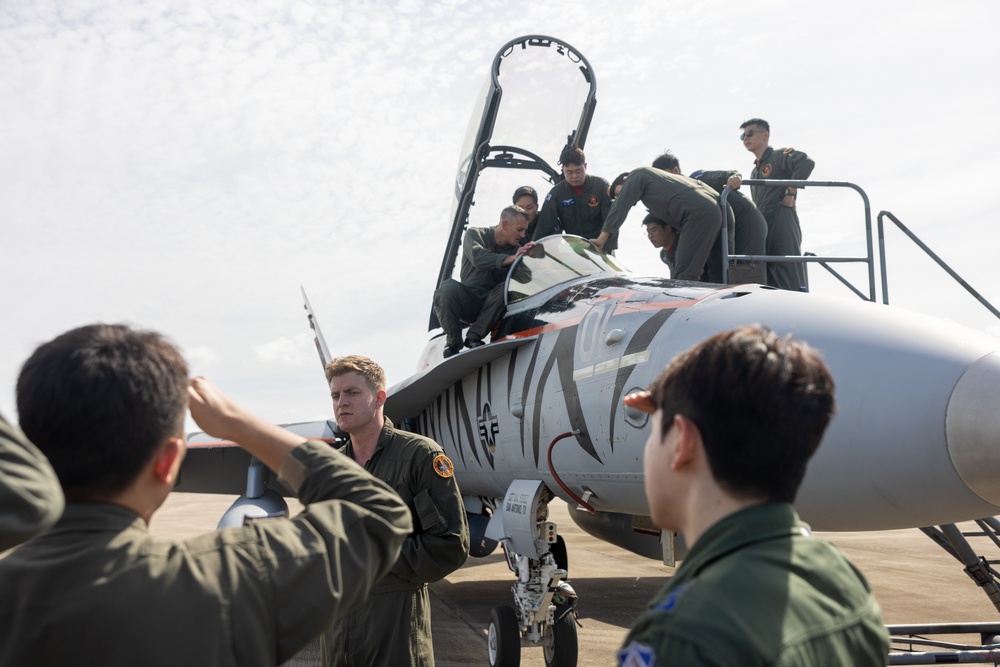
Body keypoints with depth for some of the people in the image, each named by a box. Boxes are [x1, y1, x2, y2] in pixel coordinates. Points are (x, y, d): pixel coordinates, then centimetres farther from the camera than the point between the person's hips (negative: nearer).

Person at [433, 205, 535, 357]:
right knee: (448, 287, -33)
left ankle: (473, 336, -23)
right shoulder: (475, 234, -1)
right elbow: (477, 258, -23)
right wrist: (510, 259, -35)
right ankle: (453, 342, -19)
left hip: (492, 306, 2)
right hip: (468, 301, -2)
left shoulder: (517, 249, 8)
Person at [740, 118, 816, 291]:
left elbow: (807, 163, -18)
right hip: (762, 233, 9)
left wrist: (790, 194, -16)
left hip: (783, 229, -9)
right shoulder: (754, 172, 26)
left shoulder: (780, 156, 2)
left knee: (793, 286, -14)